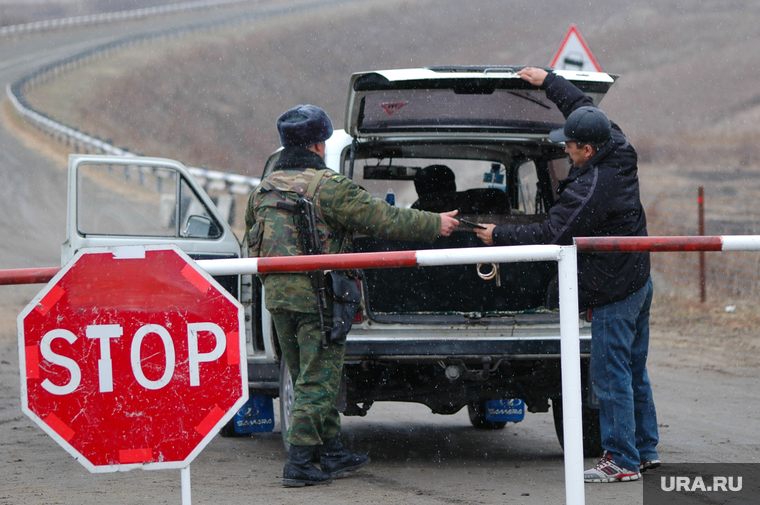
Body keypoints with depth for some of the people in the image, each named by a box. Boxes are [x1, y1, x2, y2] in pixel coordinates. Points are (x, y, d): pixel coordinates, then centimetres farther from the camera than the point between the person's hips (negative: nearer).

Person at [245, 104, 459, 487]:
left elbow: (252, 239, 24)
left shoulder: (264, 190, 10)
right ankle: (299, 463, -7)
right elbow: (384, 220, -12)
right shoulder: (328, 187, -13)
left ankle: (333, 453, 24)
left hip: (278, 296, 7)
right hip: (317, 297, -7)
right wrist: (435, 224, -1)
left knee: (308, 379, 16)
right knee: (317, 381, -3)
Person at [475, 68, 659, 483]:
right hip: (638, 281, 10)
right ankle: (645, 449, 24)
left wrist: (499, 236, -7)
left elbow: (549, 235, -19)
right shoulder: (619, 155, 2)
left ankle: (623, 460, -1)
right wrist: (548, 81, 26)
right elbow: (584, 107, 19)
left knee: (610, 375, -4)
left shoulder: (591, 189, -25)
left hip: (614, 293, -10)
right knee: (632, 371, 17)